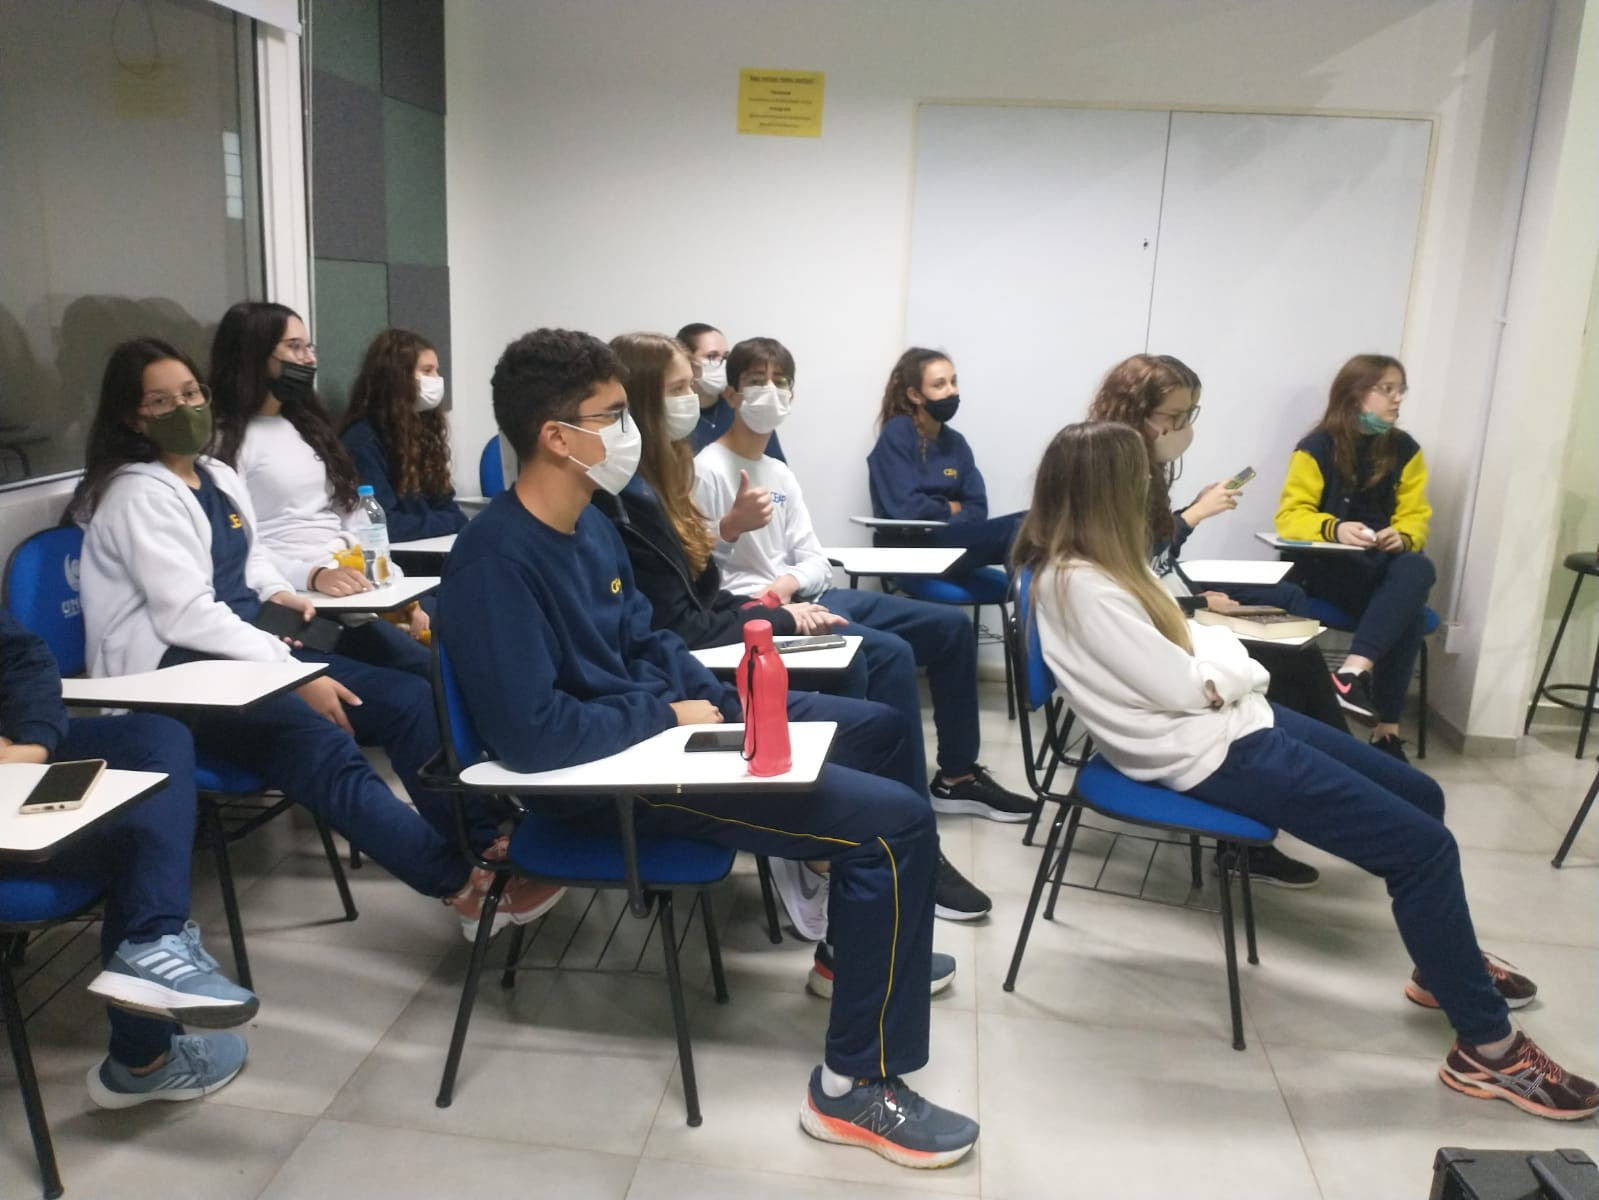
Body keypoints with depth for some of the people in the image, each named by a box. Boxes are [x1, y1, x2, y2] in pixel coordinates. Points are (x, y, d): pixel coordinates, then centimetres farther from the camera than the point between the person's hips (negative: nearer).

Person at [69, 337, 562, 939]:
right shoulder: (138, 496, -10)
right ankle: (466, 885, -35)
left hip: (249, 651, 8)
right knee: (324, 745, -32)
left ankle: (490, 844, -17)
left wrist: (275, 591, 5)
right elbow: (186, 617, -19)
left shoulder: (218, 477, 15)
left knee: (407, 697, -11)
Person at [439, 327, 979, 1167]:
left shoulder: (589, 523, 7)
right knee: (898, 822, -17)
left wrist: (721, 705, 1)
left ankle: (868, 944, 37)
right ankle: (856, 1086, -2)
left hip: (652, 731, 10)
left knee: (874, 723, 21)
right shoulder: (497, 560, -22)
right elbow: (531, 732, -29)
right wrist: (670, 716, -18)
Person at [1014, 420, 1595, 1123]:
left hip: (1228, 721, 10)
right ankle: (1487, 1047, 5)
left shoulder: (1090, 561, 8)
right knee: (1422, 845, -10)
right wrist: (1231, 667, -2)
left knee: (1420, 796, 16)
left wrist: (1215, 660, -6)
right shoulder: (1079, 584, -23)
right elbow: (1183, 688, -21)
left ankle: (1446, 964, 36)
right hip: (1208, 752, -10)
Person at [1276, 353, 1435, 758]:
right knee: (1407, 608, -33)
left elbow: (1415, 517, 7)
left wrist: (1402, 537, -18)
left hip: (1386, 562, 4)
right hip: (1329, 565, -4)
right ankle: (1386, 726, -30)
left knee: (1418, 568, -35)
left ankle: (1355, 670, -47)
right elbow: (1291, 517, -6)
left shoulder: (1405, 449, 10)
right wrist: (1334, 529, -27)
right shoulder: (1318, 447, -2)